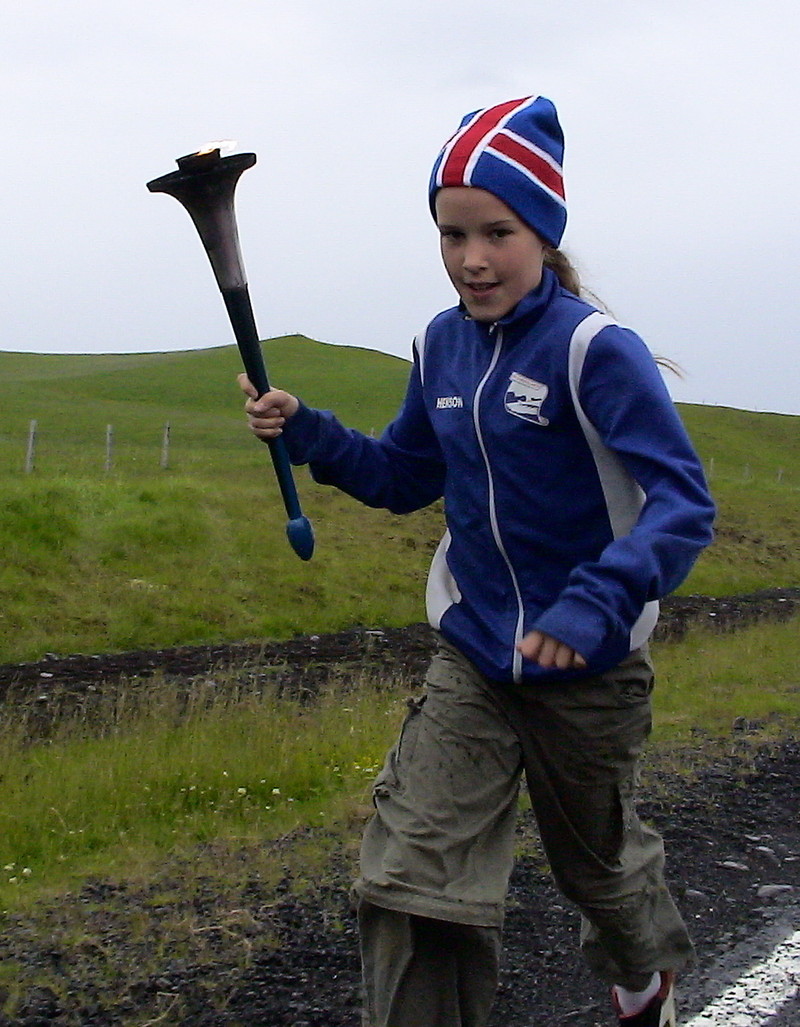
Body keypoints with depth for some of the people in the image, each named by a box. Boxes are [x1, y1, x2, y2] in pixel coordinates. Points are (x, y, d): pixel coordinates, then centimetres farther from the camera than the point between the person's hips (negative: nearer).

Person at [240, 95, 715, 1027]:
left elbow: (683, 501, -25)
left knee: (596, 861, 20)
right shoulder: (442, 345, 1)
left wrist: (595, 606, -40)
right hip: (471, 660, 4)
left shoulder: (594, 348, -19)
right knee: (410, 880, -9)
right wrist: (305, 432, -3)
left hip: (587, 669, -4)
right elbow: (405, 478, 13)